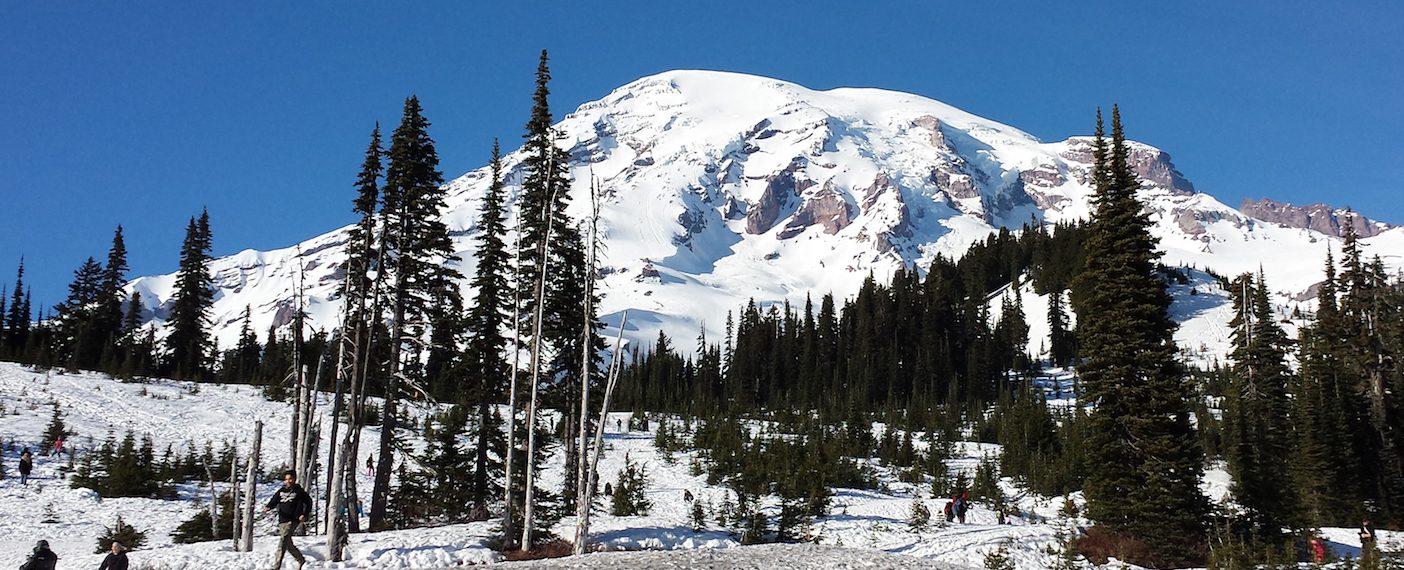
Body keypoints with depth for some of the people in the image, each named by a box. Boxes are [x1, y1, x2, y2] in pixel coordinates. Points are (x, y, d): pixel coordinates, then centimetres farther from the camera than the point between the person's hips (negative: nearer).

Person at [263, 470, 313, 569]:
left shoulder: (299, 491, 2)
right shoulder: (281, 491, 14)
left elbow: (308, 502, 6)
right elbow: (274, 501, 5)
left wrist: (304, 515, -5)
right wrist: (268, 507, -16)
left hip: (293, 520, -6)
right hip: (282, 520, 6)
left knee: (283, 539, -22)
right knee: (288, 544, 9)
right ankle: (302, 561, 28)